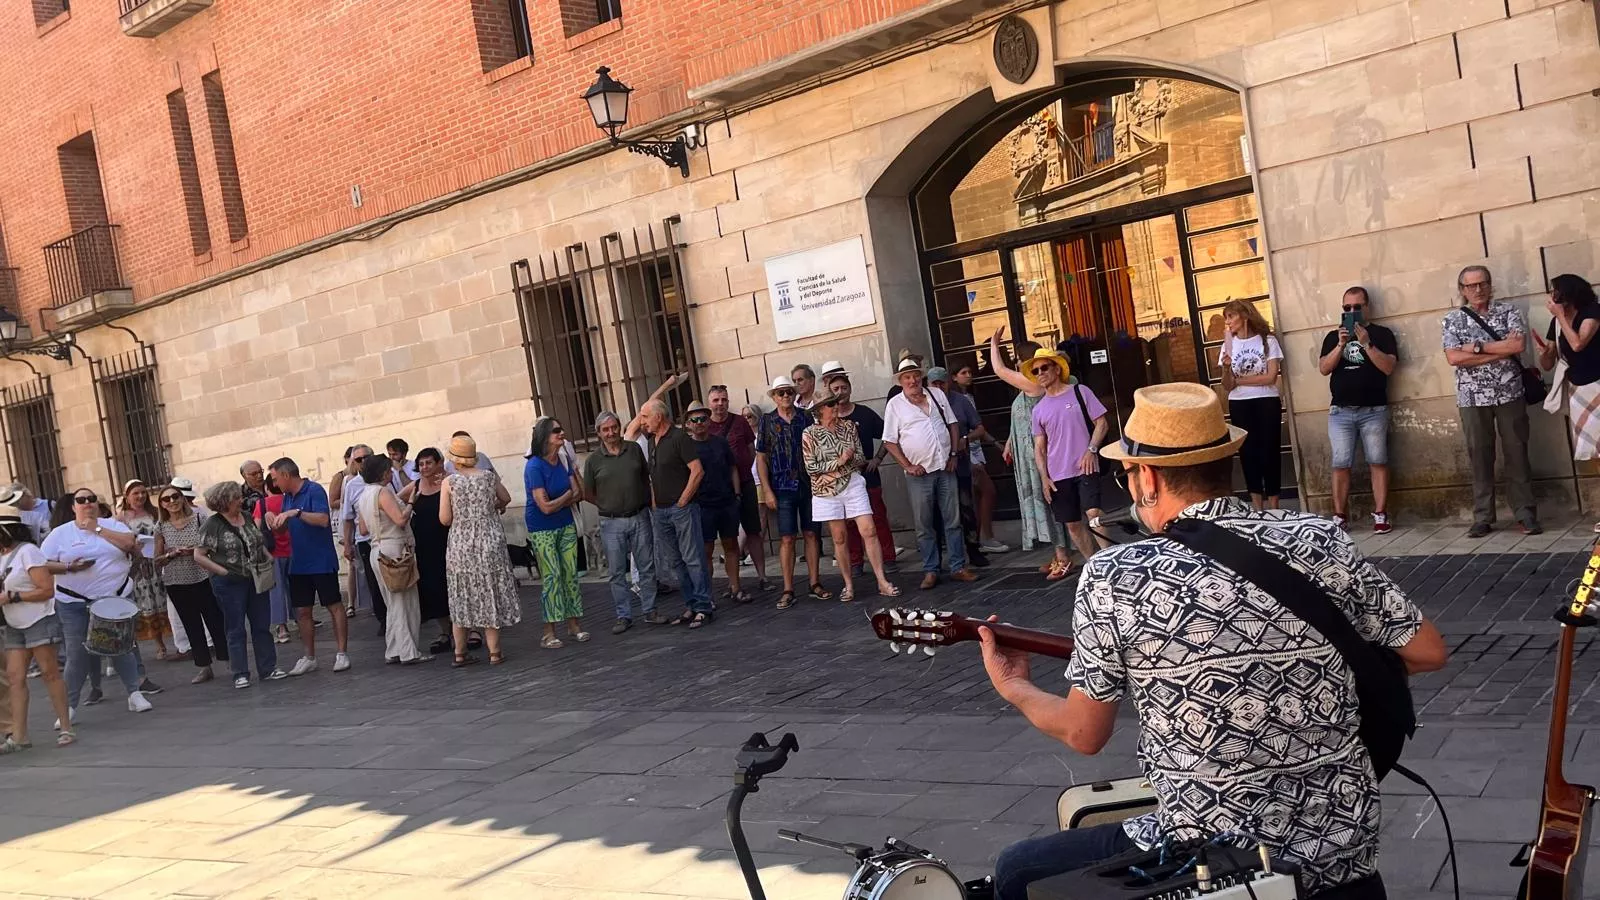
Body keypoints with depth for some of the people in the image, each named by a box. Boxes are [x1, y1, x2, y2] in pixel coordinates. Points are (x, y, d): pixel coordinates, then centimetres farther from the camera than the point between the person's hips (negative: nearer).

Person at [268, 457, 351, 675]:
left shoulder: (314, 491, -11)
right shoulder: (287, 497, 12)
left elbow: (323, 519, -23)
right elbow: (283, 529, 18)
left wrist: (296, 513, -27)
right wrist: (275, 522, -3)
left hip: (321, 562, -8)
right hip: (298, 564, 8)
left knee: (334, 606, -1)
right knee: (302, 612, 8)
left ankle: (342, 653, 4)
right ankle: (309, 658, 16)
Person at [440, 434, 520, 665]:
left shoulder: (449, 483, -8)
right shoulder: (488, 476, -1)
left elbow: (444, 519, -8)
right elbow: (506, 499, 16)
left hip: (460, 546, -1)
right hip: (489, 543, 1)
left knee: (462, 598, 10)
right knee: (490, 595, 7)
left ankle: (460, 653, 16)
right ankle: (494, 651, 8)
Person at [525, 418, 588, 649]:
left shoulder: (563, 460, 3)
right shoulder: (534, 467, -18)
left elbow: (578, 494, 1)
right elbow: (545, 506, -21)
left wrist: (557, 503, -14)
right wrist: (568, 495, -5)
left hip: (566, 525, 6)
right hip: (542, 530, -6)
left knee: (571, 573, 5)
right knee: (551, 576, -8)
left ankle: (574, 624, 12)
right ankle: (549, 632, -3)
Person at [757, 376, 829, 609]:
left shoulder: (806, 418, 6)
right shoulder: (767, 421, 2)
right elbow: (761, 458, 3)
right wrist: (768, 491, -3)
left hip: (809, 485, 2)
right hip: (783, 488, -2)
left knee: (812, 534, 6)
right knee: (787, 538, -2)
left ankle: (815, 584, 14)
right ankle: (788, 590, 2)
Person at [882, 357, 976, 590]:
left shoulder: (937, 395, 8)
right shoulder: (895, 404, -2)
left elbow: (952, 424, 13)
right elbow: (890, 441, -2)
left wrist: (953, 455, 3)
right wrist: (908, 466, -8)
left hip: (945, 468, 3)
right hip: (919, 473, -3)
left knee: (953, 520, 6)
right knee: (925, 526, 3)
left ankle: (958, 567, 13)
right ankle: (930, 571, 11)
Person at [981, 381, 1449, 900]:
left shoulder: (1114, 579, -15)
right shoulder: (1321, 542, -6)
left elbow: (1084, 733, -3)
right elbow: (1429, 652, 5)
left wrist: (1013, 689, 16)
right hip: (1345, 845, 4)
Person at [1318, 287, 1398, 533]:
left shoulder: (1382, 334, 5)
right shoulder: (1333, 337, 13)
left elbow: (1389, 367, -7)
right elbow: (1323, 369, 1)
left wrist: (1366, 344, -17)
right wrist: (1341, 345, -12)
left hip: (1373, 411, -2)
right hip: (1340, 411, 2)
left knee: (1378, 463, -3)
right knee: (1340, 465, -2)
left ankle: (1380, 516, 0)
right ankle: (1340, 517, 1)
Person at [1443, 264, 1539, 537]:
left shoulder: (1508, 311, 4)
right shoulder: (1452, 319, 2)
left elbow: (1517, 345, -12)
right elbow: (1454, 358, -11)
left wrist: (1477, 346, -12)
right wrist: (1500, 350, -12)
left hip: (1510, 393, 0)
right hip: (1473, 398, 0)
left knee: (1517, 453, 3)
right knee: (1480, 457, 4)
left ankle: (1525, 514, 8)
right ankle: (1483, 518, 9)